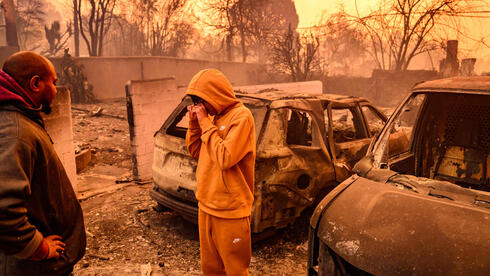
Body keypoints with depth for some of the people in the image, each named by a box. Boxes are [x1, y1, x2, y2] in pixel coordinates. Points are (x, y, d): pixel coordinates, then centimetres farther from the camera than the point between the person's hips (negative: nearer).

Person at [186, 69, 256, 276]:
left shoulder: (241, 116, -16)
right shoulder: (214, 116, 8)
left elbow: (225, 158, -25)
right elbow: (195, 151, 15)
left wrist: (205, 123, -18)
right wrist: (194, 123, 0)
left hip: (230, 211, -7)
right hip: (206, 205, 7)